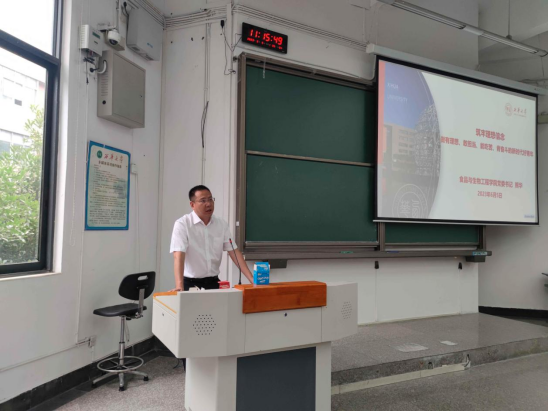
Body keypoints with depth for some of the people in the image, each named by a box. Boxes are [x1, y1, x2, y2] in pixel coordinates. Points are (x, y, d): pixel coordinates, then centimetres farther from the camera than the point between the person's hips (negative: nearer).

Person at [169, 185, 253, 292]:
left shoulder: (222, 224, 3)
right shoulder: (182, 224, -10)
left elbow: (234, 252, 2)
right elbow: (179, 256, -19)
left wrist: (252, 279, -7)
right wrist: (179, 286, -31)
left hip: (213, 282, 4)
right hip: (190, 283, -3)